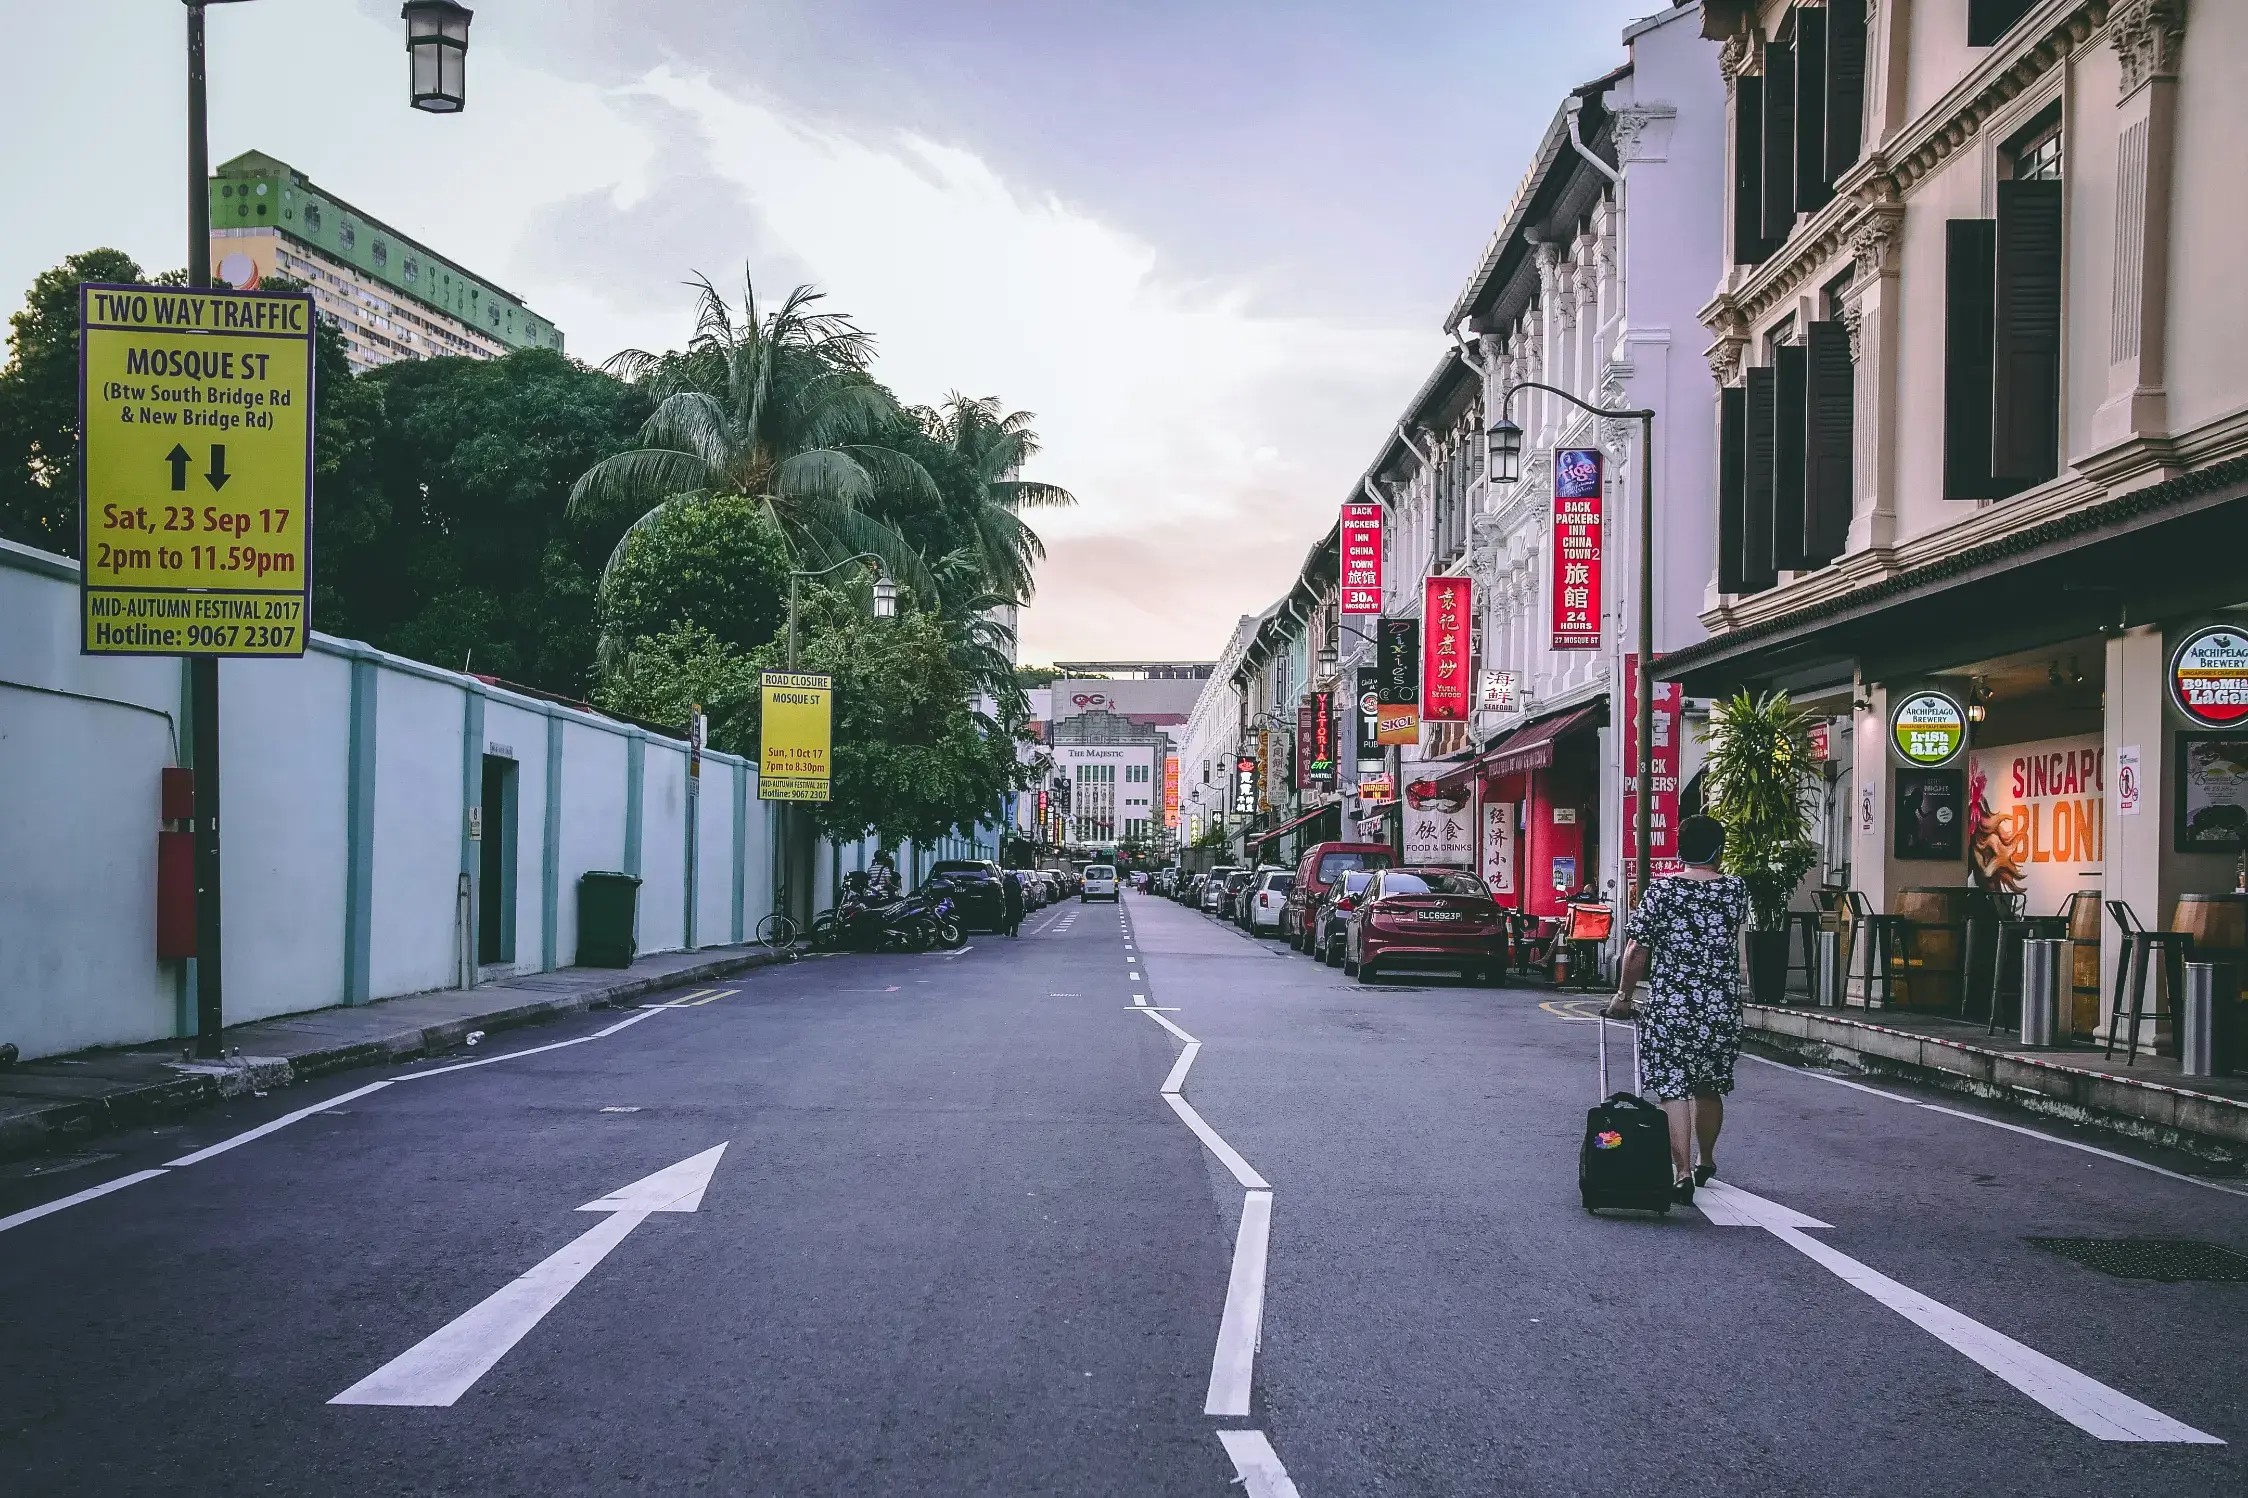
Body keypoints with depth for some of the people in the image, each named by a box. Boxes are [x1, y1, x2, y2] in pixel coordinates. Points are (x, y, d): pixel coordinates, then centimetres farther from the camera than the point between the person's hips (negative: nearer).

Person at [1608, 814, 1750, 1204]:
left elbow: (1637, 951, -7)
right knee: (1709, 1089, 19)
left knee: (1673, 1091, -2)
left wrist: (1623, 995, 4)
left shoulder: (1661, 891, -6)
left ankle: (1683, 1173, -12)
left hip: (1668, 1010, -3)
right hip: (1722, 1011, 3)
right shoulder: (1736, 889, 1)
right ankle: (1706, 1162, 37)